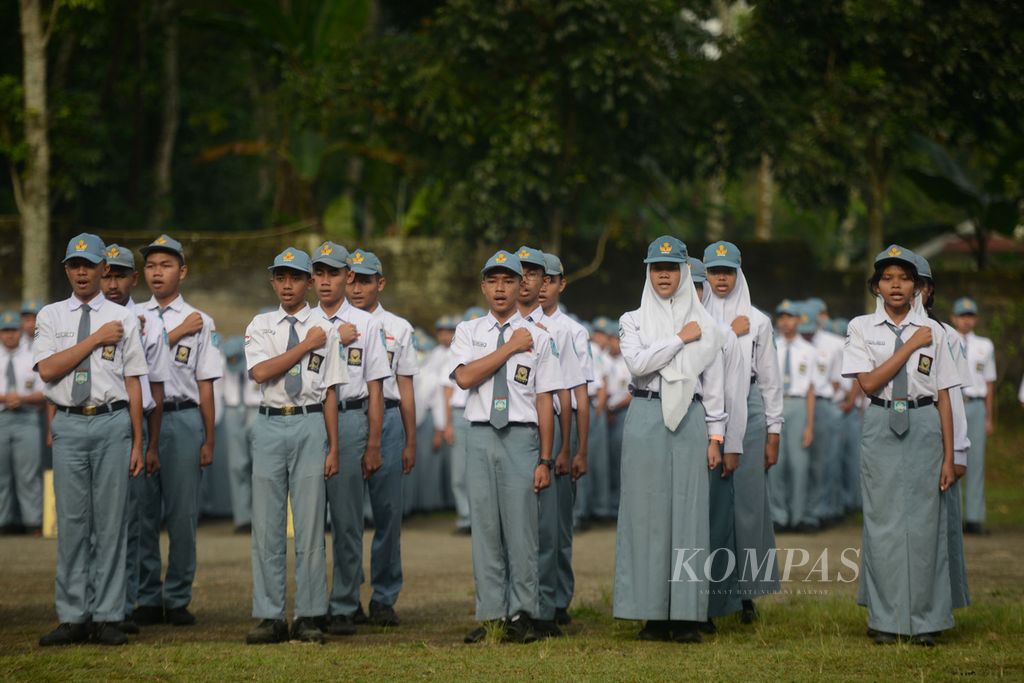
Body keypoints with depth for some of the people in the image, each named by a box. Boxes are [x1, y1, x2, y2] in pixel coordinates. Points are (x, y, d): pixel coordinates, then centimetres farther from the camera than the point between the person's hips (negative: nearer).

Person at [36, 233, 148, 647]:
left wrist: (137, 444, 0)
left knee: (110, 521, 0)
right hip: (69, 425, 1)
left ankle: (107, 617, 4)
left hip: (112, 425, -1)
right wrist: (96, 339, -8)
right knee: (71, 522, 2)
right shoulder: (51, 317, 9)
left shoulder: (123, 319, 6)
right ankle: (73, 617, 7)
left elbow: (133, 383, 4)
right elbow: (48, 369, -6)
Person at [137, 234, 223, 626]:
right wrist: (179, 332, -5)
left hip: (183, 420, -1)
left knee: (182, 514, 0)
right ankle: (147, 600, 9)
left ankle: (178, 600, 7)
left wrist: (209, 440, 2)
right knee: (142, 512, 2)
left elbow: (205, 385, 6)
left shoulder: (200, 322, 8)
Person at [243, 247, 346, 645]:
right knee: (267, 525, 1)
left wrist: (333, 448, -2)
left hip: (311, 424, -1)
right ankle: (270, 618, 6)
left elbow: (331, 392, 2)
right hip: (270, 425, 1)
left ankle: (309, 617, 4)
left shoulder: (325, 330, 5)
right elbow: (260, 372, -8)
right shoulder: (260, 326, 9)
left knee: (310, 525, -1)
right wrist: (306, 346, -8)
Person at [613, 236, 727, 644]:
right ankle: (653, 613, 2)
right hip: (646, 418, 0)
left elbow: (714, 385, 9)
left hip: (690, 420, 0)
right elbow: (637, 363, -10)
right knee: (647, 511, -2)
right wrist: (681, 339, -8)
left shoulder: (704, 324, 11)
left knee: (689, 511, -4)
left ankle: (686, 615, -2)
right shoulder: (633, 320, 9)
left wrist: (715, 436, 3)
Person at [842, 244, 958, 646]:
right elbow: (869, 383, -8)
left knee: (924, 521, 0)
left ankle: (925, 620, 9)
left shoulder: (933, 332, 6)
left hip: (924, 426, 0)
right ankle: (886, 619, 10)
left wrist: (948, 458, 0)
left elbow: (944, 398, 4)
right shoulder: (862, 328, 5)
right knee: (883, 522, 1)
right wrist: (911, 346, -10)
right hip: (882, 427, 0)